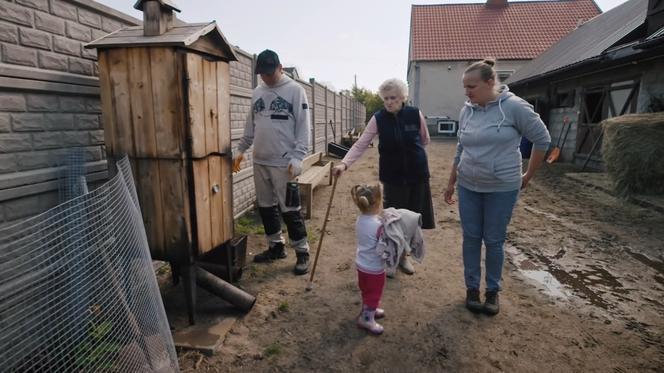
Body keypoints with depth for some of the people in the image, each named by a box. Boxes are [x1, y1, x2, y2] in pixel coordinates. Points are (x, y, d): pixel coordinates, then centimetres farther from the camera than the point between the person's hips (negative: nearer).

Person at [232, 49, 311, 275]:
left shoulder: (295, 90, -5)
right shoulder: (257, 93, 14)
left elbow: (303, 128, -10)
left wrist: (297, 157, -18)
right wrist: (241, 149, 14)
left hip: (284, 163, -6)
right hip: (260, 162, 6)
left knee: (289, 210, -3)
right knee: (266, 207, 13)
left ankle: (302, 252, 11)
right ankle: (276, 246, 29)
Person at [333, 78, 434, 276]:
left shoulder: (415, 114, -7)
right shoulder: (378, 119, -9)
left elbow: (425, 140, 9)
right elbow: (360, 144, -15)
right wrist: (344, 163, -28)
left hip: (417, 174, 2)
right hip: (392, 176, -1)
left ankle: (403, 255, 32)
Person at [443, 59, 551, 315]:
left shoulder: (513, 106, -12)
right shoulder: (466, 111, 2)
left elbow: (542, 139, -3)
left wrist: (528, 176, 2)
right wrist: (451, 182, 14)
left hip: (502, 188, -4)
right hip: (468, 187, 4)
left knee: (494, 241, 7)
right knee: (471, 238, 9)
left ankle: (493, 290, 26)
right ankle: (472, 287, 25)